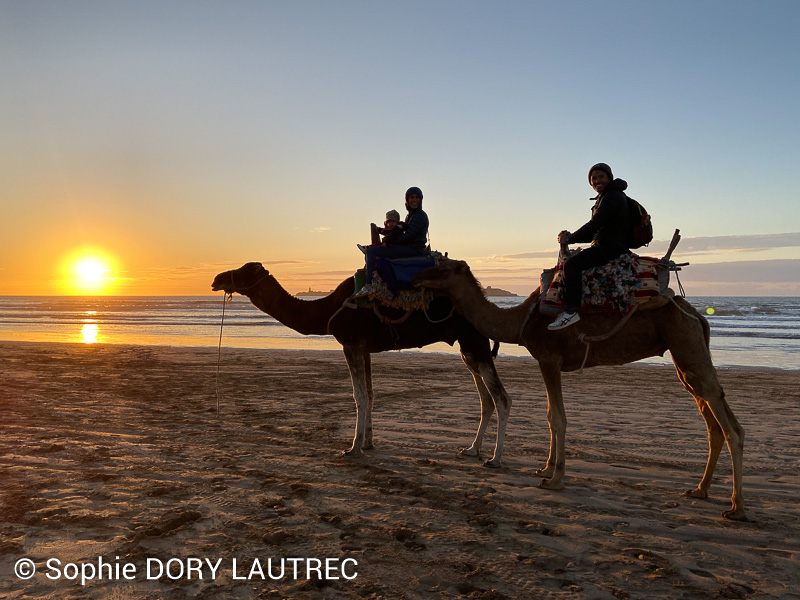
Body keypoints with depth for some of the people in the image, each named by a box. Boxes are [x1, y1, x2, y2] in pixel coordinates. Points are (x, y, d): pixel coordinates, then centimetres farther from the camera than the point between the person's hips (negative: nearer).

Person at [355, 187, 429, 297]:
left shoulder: (420, 216, -13)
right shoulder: (410, 215, 18)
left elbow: (408, 236, -19)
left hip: (413, 250, -10)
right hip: (408, 248, 10)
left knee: (371, 251, -15)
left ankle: (368, 286, -20)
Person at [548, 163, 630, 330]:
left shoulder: (613, 196, -9)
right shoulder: (604, 198, 23)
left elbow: (595, 224, -19)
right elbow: (596, 230, 21)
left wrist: (570, 239, -13)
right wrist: (571, 236, 7)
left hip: (612, 246, -11)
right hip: (605, 245, 11)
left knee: (572, 264, -27)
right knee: (570, 263, 17)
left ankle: (571, 310, -31)